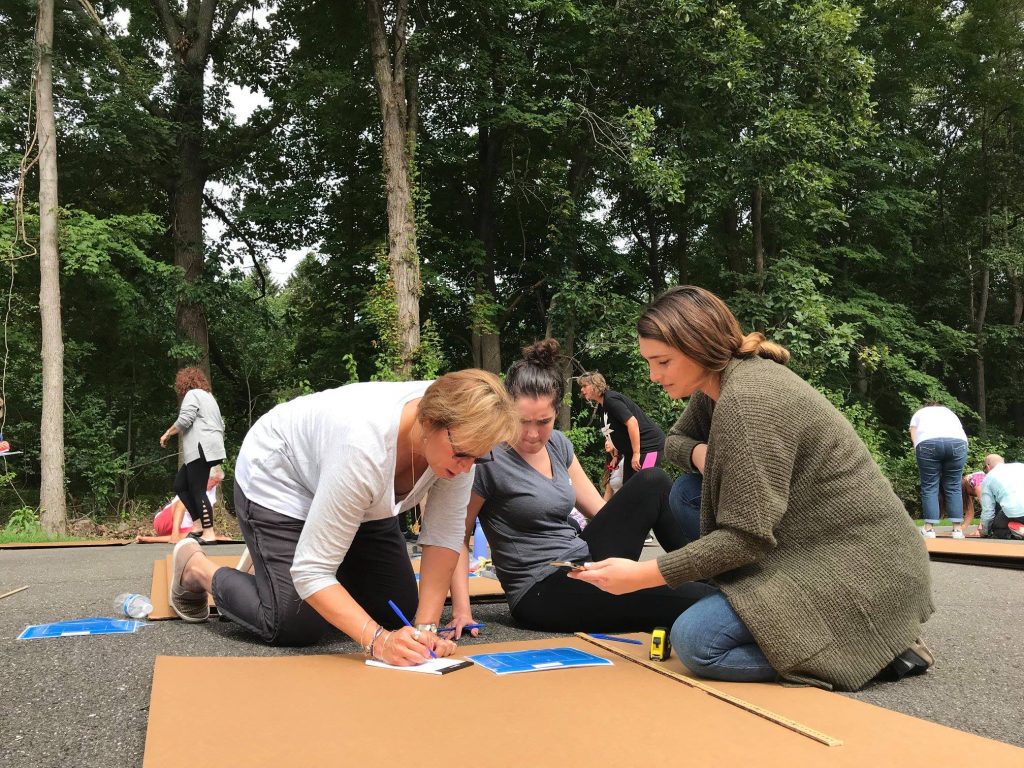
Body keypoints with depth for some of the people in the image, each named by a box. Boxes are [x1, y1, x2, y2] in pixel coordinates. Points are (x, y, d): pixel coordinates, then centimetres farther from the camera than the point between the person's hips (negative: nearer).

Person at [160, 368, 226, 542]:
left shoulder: (192, 394, -1)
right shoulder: (208, 396, 28)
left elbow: (184, 420, -13)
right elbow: (221, 425, 27)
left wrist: (167, 434, 0)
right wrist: (217, 441, 35)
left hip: (201, 450, -10)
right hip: (208, 450, 10)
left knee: (198, 491, -11)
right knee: (180, 485, 12)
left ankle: (209, 533, -13)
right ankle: (200, 524, 8)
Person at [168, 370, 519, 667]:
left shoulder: (459, 432, -27)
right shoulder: (365, 447, -43)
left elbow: (445, 533, -20)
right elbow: (310, 571, -38)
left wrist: (426, 627, -27)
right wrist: (378, 641, -46)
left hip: (359, 497, 6)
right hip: (279, 481, -6)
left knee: (397, 610, 3)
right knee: (297, 628, -12)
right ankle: (195, 566, 14)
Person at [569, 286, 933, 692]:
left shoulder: (748, 400, -22)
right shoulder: (727, 378, 6)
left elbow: (746, 537, -24)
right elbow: (675, 439, 22)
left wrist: (641, 575, -21)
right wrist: (699, 453, -3)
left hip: (861, 566, -10)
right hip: (815, 542, 10)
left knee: (695, 641, -20)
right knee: (687, 493, 8)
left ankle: (869, 644, -7)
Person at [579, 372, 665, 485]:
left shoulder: (611, 399, -17)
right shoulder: (601, 408, 11)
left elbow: (632, 422, -25)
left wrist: (636, 453, -24)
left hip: (650, 444, -10)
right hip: (631, 450, 10)